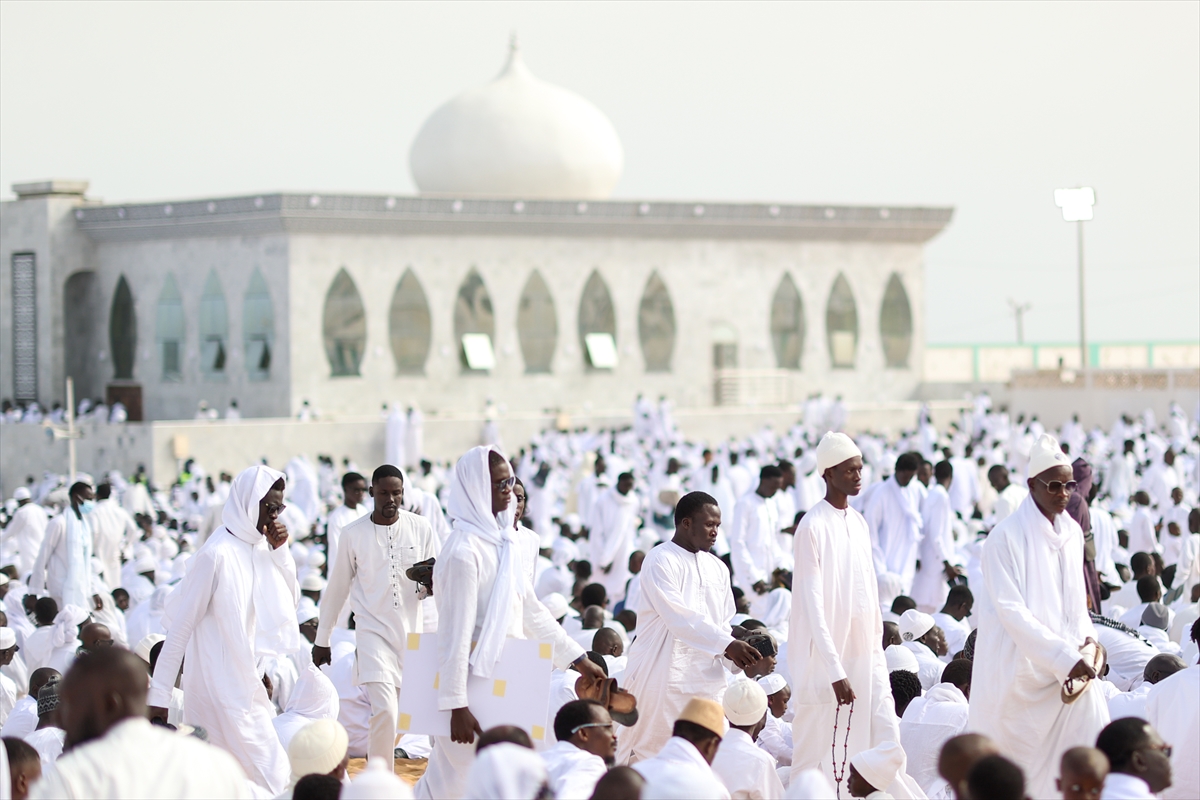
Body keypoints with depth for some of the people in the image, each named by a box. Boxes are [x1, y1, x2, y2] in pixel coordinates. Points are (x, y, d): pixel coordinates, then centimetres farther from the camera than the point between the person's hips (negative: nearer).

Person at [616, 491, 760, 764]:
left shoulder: (717, 568, 15)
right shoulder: (660, 561, -7)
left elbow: (723, 623, 16)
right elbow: (679, 617, -17)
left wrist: (734, 653, -6)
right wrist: (728, 644, -22)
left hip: (707, 676, 6)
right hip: (663, 676, -6)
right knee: (649, 752, -3)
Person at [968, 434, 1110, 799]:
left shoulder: (1073, 533, 7)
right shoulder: (1006, 537, -14)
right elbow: (1011, 610, -19)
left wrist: (1086, 635, -1)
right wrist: (1064, 657, -23)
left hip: (1069, 666, 5)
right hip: (1019, 669, -5)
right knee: (1011, 769, 4)